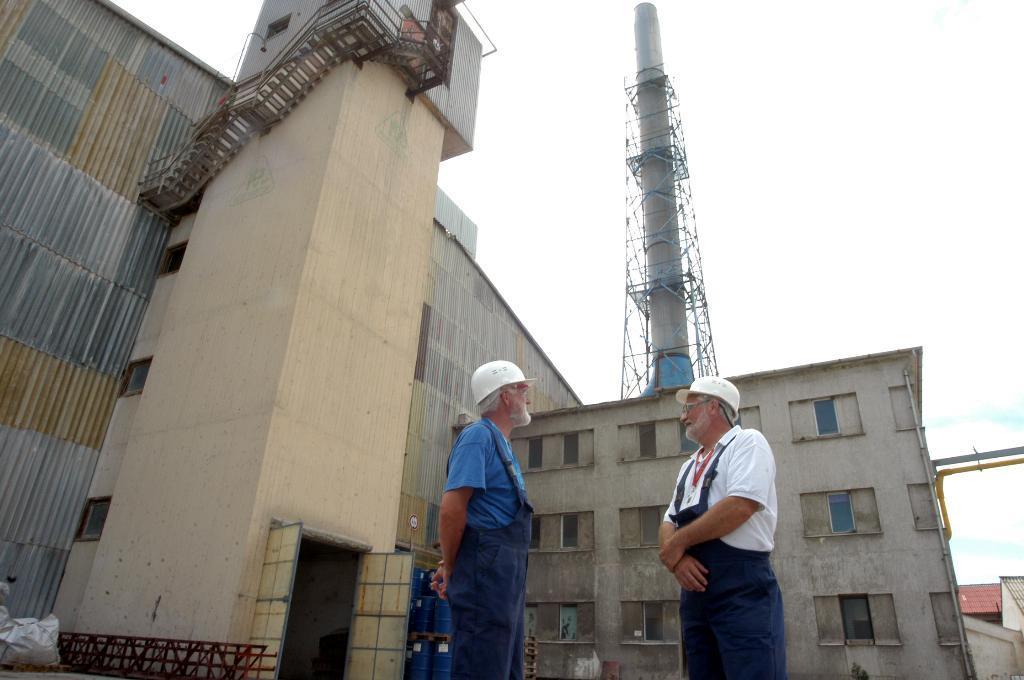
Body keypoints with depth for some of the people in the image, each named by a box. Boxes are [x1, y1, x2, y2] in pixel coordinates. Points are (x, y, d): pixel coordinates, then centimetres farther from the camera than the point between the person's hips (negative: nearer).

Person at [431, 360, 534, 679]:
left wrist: (452, 564, 16)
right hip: (486, 570, -10)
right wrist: (450, 567, -8)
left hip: (506, 572, 10)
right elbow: (452, 507, -19)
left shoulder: (501, 443, 21)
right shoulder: (479, 435, -9)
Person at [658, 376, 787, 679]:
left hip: (740, 586, -8)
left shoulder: (747, 442, -1)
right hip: (694, 588, 8)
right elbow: (668, 523, 18)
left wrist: (678, 542, -9)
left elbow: (741, 505, -17)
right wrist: (675, 558, -6)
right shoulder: (689, 466, 22)